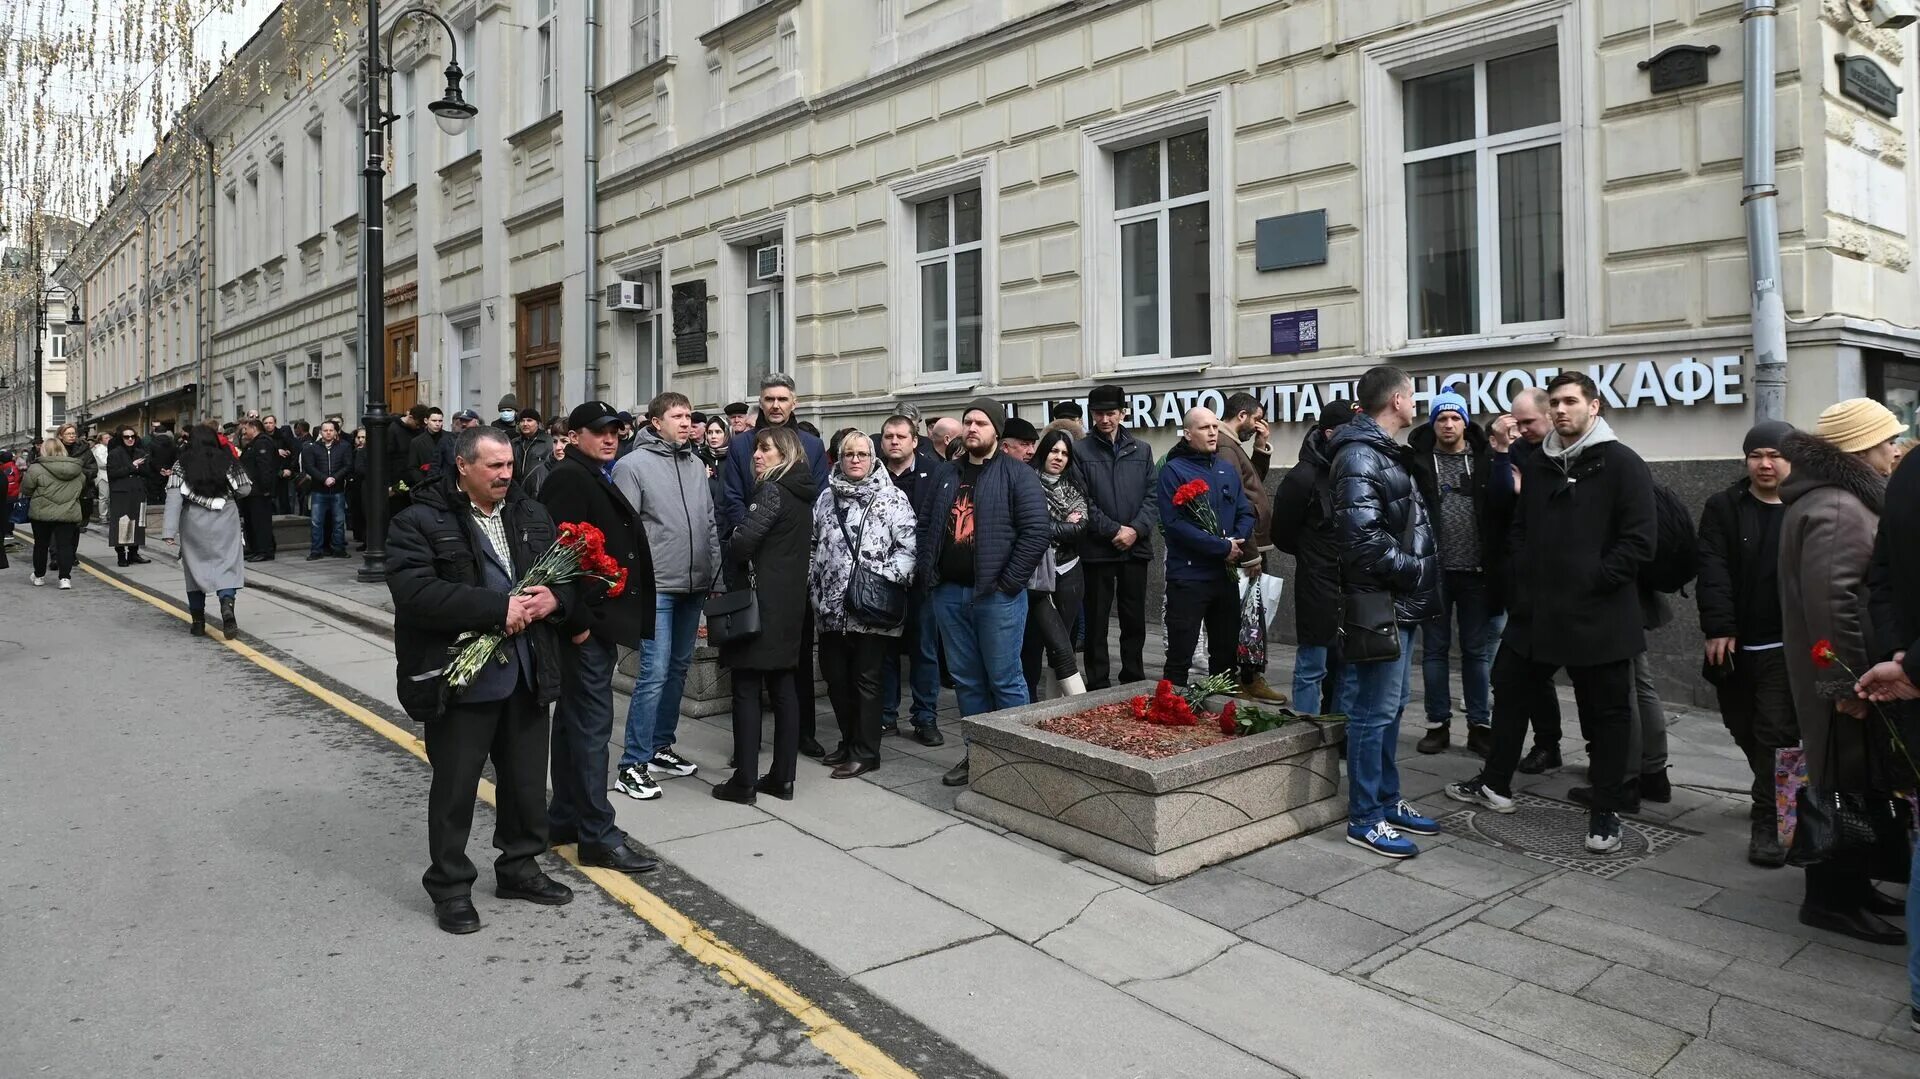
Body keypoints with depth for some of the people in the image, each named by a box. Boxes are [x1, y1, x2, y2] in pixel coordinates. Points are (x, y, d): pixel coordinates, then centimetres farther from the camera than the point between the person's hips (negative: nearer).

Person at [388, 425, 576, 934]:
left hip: (526, 676, 6)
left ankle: (519, 865, 35)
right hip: (459, 681, -5)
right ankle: (450, 886, 25)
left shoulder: (531, 515, 10)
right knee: (455, 786, 8)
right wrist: (498, 608, -26)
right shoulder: (420, 522, -9)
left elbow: (568, 572, 14)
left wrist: (554, 598, -10)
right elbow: (417, 592, -22)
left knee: (527, 779, 16)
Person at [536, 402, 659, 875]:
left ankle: (565, 818, 27)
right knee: (591, 724, -7)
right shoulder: (568, 479, -12)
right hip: (587, 624, -10)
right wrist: (577, 621, -22)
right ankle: (598, 837, -2)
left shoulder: (597, 479, 19)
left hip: (599, 623, 11)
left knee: (575, 720, 16)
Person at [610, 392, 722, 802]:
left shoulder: (696, 464, 12)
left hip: (694, 585, 7)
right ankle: (632, 765, -2)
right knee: (655, 672, -10)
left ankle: (660, 747, 27)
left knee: (679, 667, 14)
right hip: (656, 586, -7)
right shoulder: (633, 465, -6)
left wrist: (716, 573, 11)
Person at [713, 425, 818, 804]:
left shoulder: (772, 491, -12)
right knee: (784, 690, 10)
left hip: (759, 601, -8)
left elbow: (743, 540, -23)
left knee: (747, 690, -2)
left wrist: (734, 573, -3)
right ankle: (782, 778, 15)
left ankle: (744, 782, 2)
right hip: (789, 603, 8)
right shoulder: (802, 494, 13)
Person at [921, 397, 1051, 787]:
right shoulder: (949, 478, 16)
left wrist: (1009, 582, -15)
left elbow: (1038, 531, -13)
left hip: (996, 596, -6)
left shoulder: (1017, 476, -5)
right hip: (949, 594, 6)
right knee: (966, 679, 13)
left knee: (1004, 680, -1)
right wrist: (929, 572, 8)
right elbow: (930, 529, 21)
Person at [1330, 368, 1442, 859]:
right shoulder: (1359, 456, -16)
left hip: (1402, 602, 10)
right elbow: (1364, 538, -25)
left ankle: (1387, 800, 28)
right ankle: (1365, 818, 6)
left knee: (1389, 708, 17)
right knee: (1375, 711, -3)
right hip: (1380, 603, -10)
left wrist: (1418, 581, 12)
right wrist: (1417, 571, -14)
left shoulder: (1386, 453, 17)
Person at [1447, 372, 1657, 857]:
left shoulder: (1622, 464, -7)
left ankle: (1605, 813, 16)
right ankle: (1495, 785, 31)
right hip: (1536, 613, 6)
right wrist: (1522, 587, 5)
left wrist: (1591, 582, -15)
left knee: (1607, 713, 5)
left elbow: (1639, 540, -12)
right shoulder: (1537, 465, 12)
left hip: (1599, 618, -6)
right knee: (1511, 693, 15)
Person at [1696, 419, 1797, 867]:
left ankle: (1768, 822, 2)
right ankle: (1774, 798, 36)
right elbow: (1712, 571, -6)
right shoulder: (1723, 507, 3)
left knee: (1776, 732, -6)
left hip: (1785, 645, -2)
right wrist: (1718, 628, -15)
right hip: (1733, 642, 2)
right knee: (1744, 729, 14)